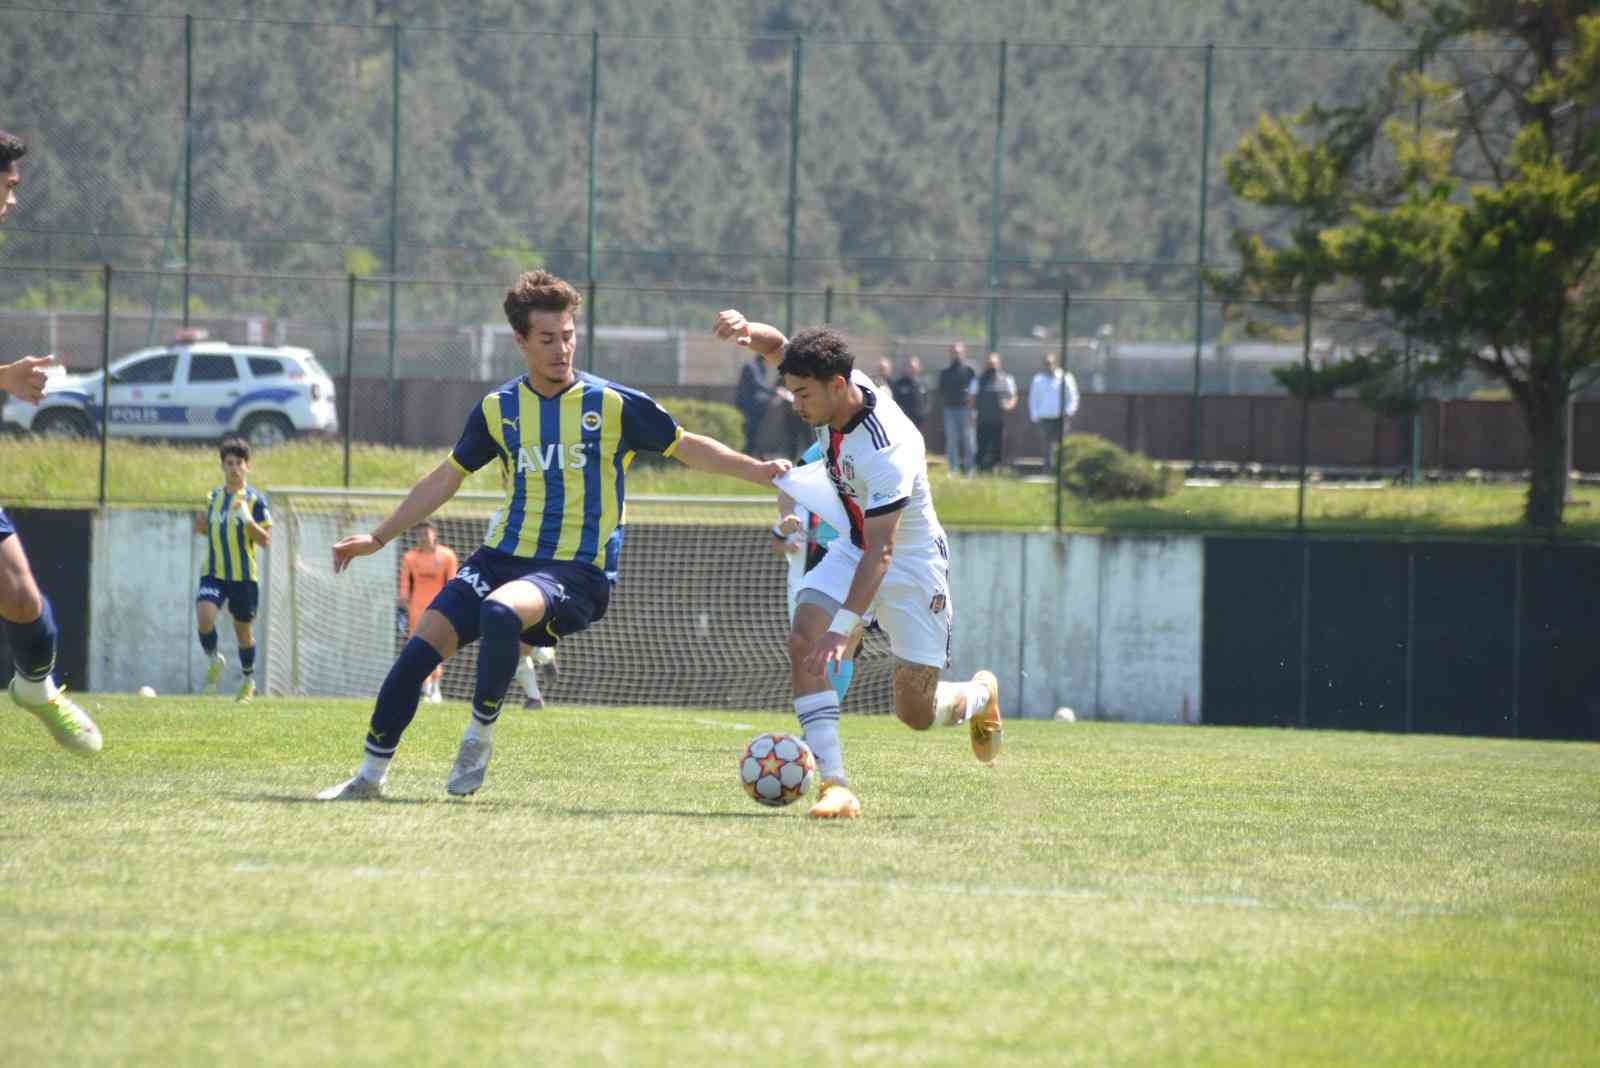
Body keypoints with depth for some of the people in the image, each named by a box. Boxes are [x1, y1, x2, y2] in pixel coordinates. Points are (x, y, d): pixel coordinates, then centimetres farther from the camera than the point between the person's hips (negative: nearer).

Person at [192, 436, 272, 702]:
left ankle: (248, 681, 30)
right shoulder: (214, 496, 8)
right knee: (204, 616, -22)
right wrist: (201, 526, 0)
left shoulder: (255, 499, -5)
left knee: (244, 630, 9)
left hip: (244, 575, -2)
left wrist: (247, 519, -23)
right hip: (214, 572, 2)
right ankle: (214, 660, 4)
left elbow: (265, 540, -8)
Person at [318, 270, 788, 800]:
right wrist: (378, 537, 19)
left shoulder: (615, 405, -2)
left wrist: (759, 470, -3)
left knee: (500, 613, -36)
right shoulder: (498, 409, 8)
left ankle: (480, 735, -15)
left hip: (576, 571, -4)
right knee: (422, 646, -12)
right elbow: (447, 478, 19)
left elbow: (688, 448, 8)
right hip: (503, 556, 4)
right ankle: (371, 774, 0)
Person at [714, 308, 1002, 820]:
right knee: (803, 641, -21)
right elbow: (778, 345, 1)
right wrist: (748, 329, -24)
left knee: (916, 713, -2)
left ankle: (981, 696, 35)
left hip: (911, 562, -7)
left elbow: (880, 551, -38)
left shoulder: (889, 449, -36)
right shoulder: (833, 388, -14)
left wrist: (843, 628, -44)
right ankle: (834, 784, -24)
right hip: (852, 548, 7)